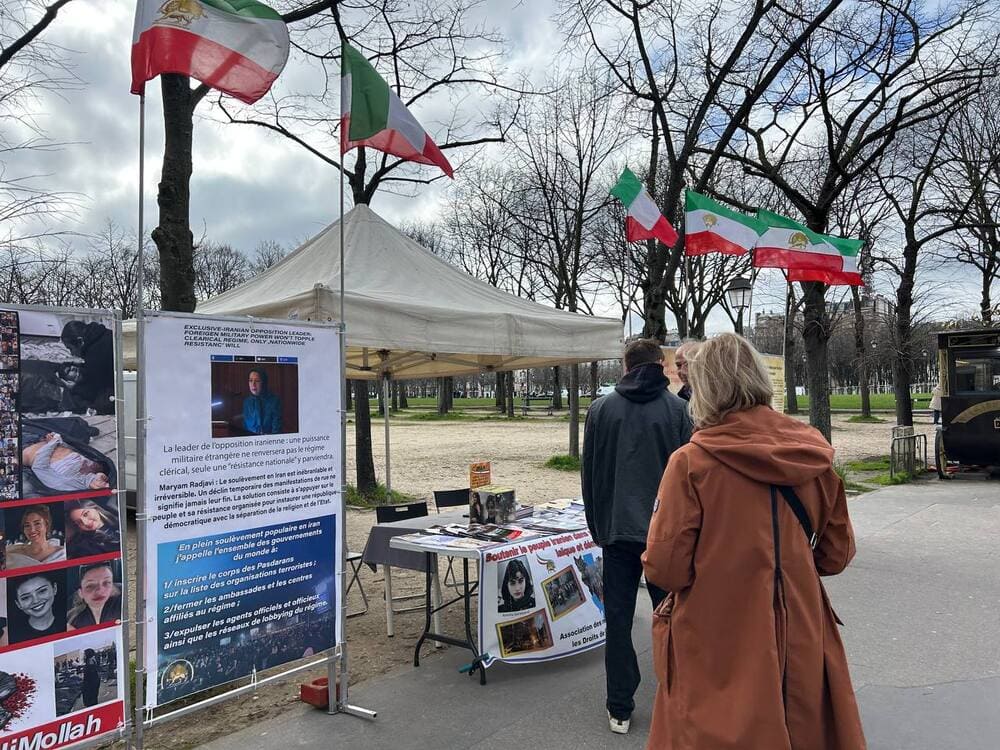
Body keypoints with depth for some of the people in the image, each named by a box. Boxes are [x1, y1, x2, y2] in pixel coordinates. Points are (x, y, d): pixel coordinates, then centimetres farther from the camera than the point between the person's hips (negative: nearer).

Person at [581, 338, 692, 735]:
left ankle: (620, 709, 14)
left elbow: (589, 474, 4)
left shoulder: (600, 409, -1)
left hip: (618, 530, 0)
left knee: (618, 619, 8)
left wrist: (597, 527, 14)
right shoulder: (678, 409, -4)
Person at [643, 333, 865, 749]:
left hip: (720, 661, -4)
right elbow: (836, 556, 5)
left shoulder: (691, 463, -18)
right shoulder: (813, 458, -4)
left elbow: (664, 570, -16)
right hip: (802, 652, 4)